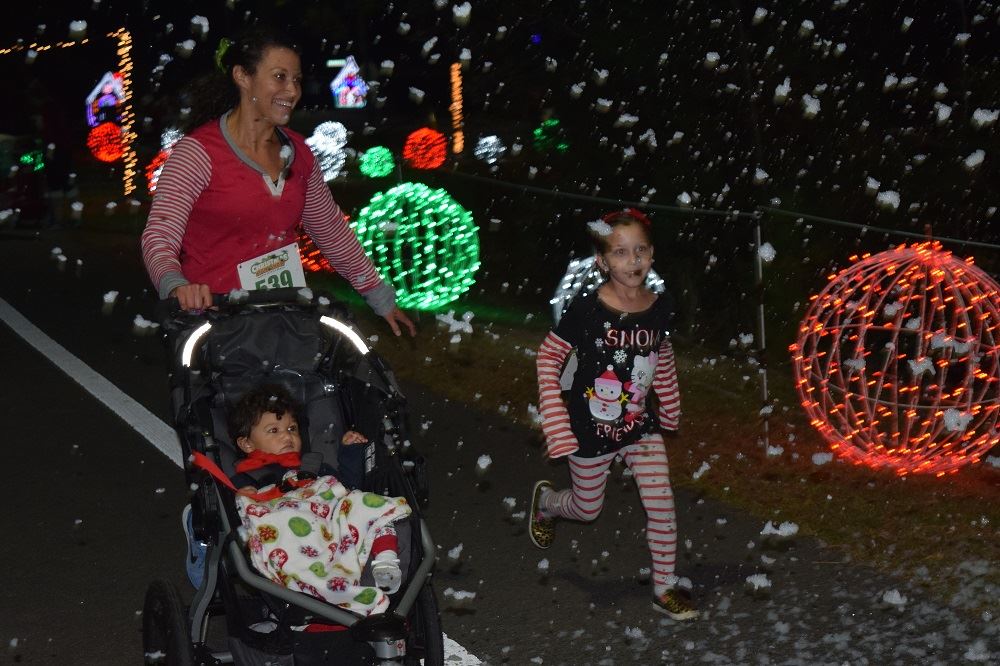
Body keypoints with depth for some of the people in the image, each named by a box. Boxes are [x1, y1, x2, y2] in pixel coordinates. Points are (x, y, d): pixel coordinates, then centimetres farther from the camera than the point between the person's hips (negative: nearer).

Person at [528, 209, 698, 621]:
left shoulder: (660, 308, -9)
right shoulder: (587, 309, -23)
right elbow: (548, 358, -14)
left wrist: (670, 410, 18)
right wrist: (557, 428, -15)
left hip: (639, 425, 3)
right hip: (590, 431, -3)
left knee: (662, 506, -2)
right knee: (587, 509, 17)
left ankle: (664, 588, 15)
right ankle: (544, 501, 50)